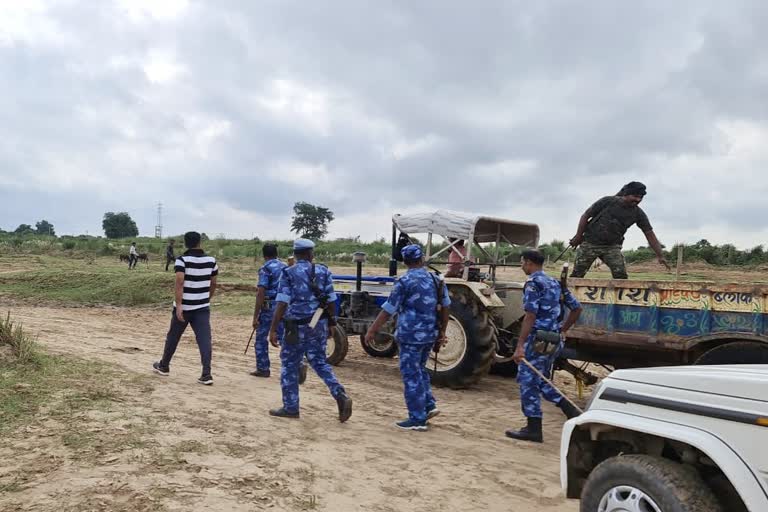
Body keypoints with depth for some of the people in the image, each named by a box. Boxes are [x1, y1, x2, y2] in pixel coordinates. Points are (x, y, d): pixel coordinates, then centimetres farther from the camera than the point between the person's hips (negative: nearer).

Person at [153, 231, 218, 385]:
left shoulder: (182, 260, -8)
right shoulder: (211, 260, 3)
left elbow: (179, 283, -20)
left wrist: (178, 305, -22)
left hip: (184, 307, -2)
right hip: (203, 307, 2)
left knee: (173, 337, 16)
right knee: (205, 340, -3)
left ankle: (164, 366, 34)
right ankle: (206, 374, -10)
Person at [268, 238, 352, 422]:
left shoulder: (289, 273, -8)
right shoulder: (323, 271, 2)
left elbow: (282, 303, -15)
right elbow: (331, 300, 3)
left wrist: (273, 329, -14)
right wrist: (332, 323, 16)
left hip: (297, 326, -4)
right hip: (319, 324, 4)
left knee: (290, 365, 11)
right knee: (320, 362, 17)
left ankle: (290, 407, 18)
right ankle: (341, 397, 1)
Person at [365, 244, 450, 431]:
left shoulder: (404, 282, -12)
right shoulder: (436, 280, 7)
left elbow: (388, 310, -12)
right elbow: (445, 307, 11)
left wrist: (371, 331, -6)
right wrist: (442, 332, 19)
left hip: (411, 336, -7)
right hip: (430, 336, 7)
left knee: (411, 375, 1)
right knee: (420, 370, 25)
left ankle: (418, 419, 6)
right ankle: (429, 405, 20)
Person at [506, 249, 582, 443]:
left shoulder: (533, 283, -12)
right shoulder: (556, 283, 15)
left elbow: (530, 316, -21)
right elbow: (577, 308, 16)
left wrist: (520, 345, -23)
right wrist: (562, 330, 23)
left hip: (537, 339, -9)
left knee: (528, 381, 1)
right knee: (542, 381, 20)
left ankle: (533, 429, 6)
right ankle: (572, 412, 11)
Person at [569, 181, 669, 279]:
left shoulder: (638, 214, -5)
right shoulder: (608, 201, -12)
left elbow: (650, 234, -4)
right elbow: (585, 216, -5)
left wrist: (660, 256, -12)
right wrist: (578, 236, -5)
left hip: (612, 246, 2)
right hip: (590, 243, -2)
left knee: (621, 274, -16)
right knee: (577, 274, -2)